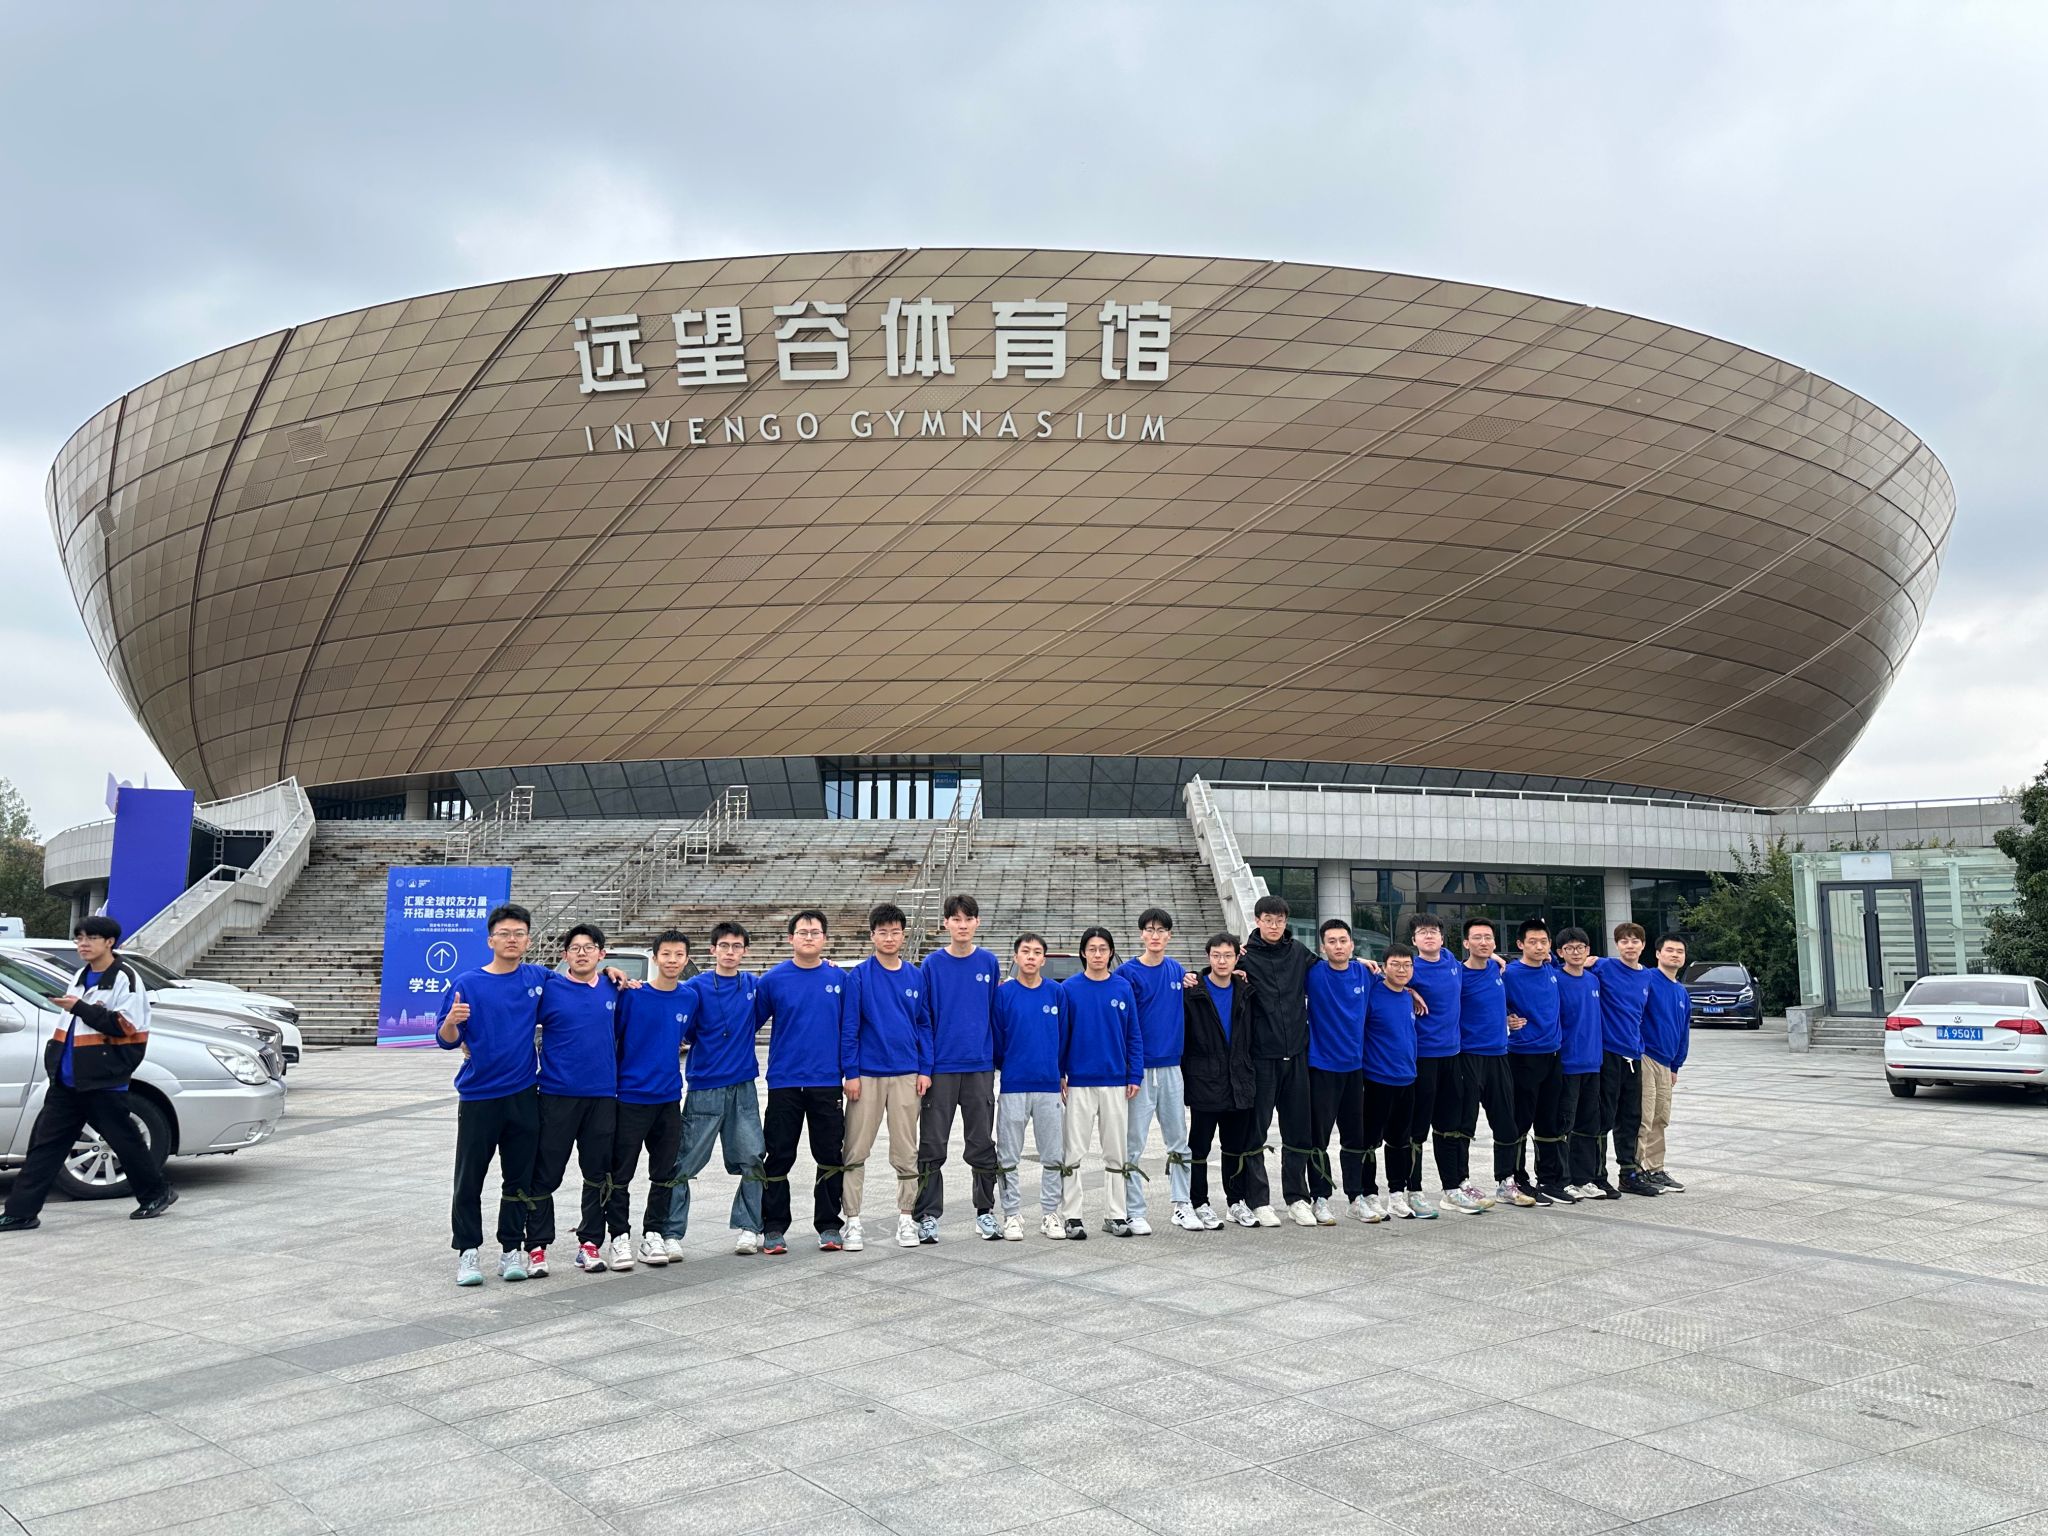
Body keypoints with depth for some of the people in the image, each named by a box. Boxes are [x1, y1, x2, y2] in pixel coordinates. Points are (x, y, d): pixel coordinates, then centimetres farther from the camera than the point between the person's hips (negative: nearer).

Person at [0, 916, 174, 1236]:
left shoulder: (125, 978, -10)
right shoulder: (81, 976, 16)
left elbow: (126, 1026, -20)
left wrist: (80, 1008, -23)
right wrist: (53, 1062, 21)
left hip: (103, 1081, -8)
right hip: (67, 1082, 8)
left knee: (124, 1140, 2)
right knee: (44, 1143, 4)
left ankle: (157, 1192, 18)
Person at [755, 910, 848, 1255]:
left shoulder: (838, 978, 3)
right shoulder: (774, 979, -1)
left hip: (827, 1082, 1)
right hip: (784, 1082, -1)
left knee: (830, 1156, 6)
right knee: (779, 1158, 4)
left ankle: (829, 1226, 18)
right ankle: (774, 1228, 14)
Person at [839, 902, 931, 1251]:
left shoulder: (916, 976, 6)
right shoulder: (858, 976, -2)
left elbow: (924, 1025, 10)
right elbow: (848, 1027, -3)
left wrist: (925, 1069, 3)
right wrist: (850, 1073, -8)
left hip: (907, 1075, 2)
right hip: (867, 1075, -2)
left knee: (906, 1153, 7)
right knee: (855, 1152, 0)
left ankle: (906, 1219, 18)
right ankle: (853, 1222, 9)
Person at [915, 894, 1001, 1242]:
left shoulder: (989, 963, 5)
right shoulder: (933, 964, -1)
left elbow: (996, 1014, 9)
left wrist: (999, 1058, 6)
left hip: (980, 1067, 2)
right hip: (940, 1067, -1)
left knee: (982, 1145, 9)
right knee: (932, 1146, 3)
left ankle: (985, 1211, 22)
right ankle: (928, 1216, 11)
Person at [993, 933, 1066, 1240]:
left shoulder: (1056, 993, 4)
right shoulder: (1003, 993, -2)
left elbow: (1064, 1036, 9)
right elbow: (995, 1038, 3)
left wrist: (1061, 1073, 9)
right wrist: (1005, 1068, 7)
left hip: (1050, 1086, 2)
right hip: (1012, 1087, -2)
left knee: (1053, 1156, 6)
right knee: (1009, 1157, 3)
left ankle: (1050, 1214, 17)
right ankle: (1012, 1215, 13)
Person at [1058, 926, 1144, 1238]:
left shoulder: (1123, 988, 3)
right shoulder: (1070, 988, -2)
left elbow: (1134, 1036, 6)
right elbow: (1060, 1034, 0)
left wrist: (1135, 1075, 0)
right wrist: (1057, 1074, -3)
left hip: (1116, 1082, 2)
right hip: (1079, 1082, -2)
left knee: (1116, 1151, 8)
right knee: (1073, 1151, 1)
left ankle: (1116, 1216, 17)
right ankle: (1071, 1216, 8)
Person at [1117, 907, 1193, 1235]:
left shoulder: (1178, 971, 9)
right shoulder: (1127, 973, -7)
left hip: (1172, 1066, 5)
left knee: (1178, 1141, 9)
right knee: (1134, 1144, 0)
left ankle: (1182, 1205, 18)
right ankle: (1134, 1212, 8)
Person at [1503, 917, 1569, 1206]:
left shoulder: (1551, 970, 7)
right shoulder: (1509, 974, -12)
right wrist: (1506, 1020, -20)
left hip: (1553, 1056, 6)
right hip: (1523, 1057, -6)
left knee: (1552, 1124, 11)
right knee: (1521, 1124, 0)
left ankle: (1550, 1181, 20)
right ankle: (1518, 1182, 9)